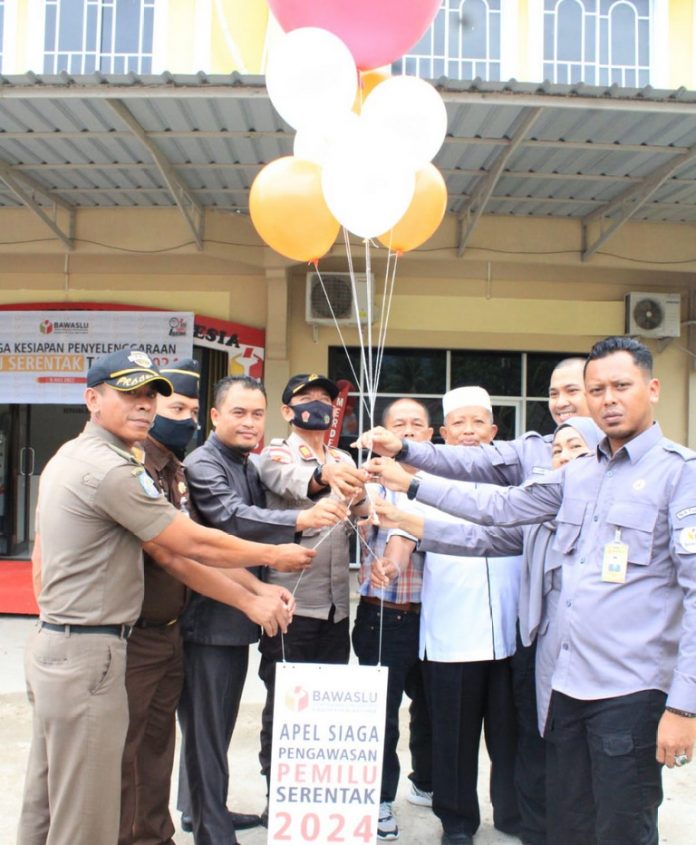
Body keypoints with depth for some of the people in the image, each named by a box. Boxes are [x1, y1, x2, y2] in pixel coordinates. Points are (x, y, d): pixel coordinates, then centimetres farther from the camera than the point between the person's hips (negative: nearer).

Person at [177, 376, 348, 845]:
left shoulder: (250, 466, 12)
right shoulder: (202, 464, -15)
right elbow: (233, 518, -30)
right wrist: (300, 519, -43)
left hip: (239, 616, 9)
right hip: (209, 617, -9)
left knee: (220, 723, 20)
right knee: (206, 727, 1)